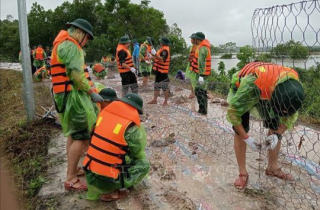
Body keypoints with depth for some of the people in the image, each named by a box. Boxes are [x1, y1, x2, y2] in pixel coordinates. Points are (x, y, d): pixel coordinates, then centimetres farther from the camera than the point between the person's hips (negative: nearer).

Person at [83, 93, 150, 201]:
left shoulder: (105, 112, 2)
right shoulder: (131, 126, -17)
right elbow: (138, 152, -1)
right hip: (106, 180, -7)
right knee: (144, 164, 8)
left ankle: (97, 188, 18)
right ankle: (109, 192, 3)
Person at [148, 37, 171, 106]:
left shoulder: (165, 50, -17)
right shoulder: (163, 49, 15)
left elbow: (162, 59, -31)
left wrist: (155, 54, -37)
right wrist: (153, 57, 21)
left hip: (162, 71, -11)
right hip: (159, 70, 11)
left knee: (165, 86, -2)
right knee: (157, 85, 15)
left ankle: (165, 102, 6)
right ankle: (154, 100, 24)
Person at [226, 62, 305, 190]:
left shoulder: (293, 85, -30)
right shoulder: (251, 85, -46)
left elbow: (290, 115, -12)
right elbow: (233, 112, -33)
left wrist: (277, 134, -25)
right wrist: (246, 138, -29)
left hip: (268, 94, 4)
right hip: (242, 91, -4)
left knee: (275, 128, -1)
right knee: (240, 132, -13)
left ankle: (273, 167, 17)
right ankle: (243, 173, -1)